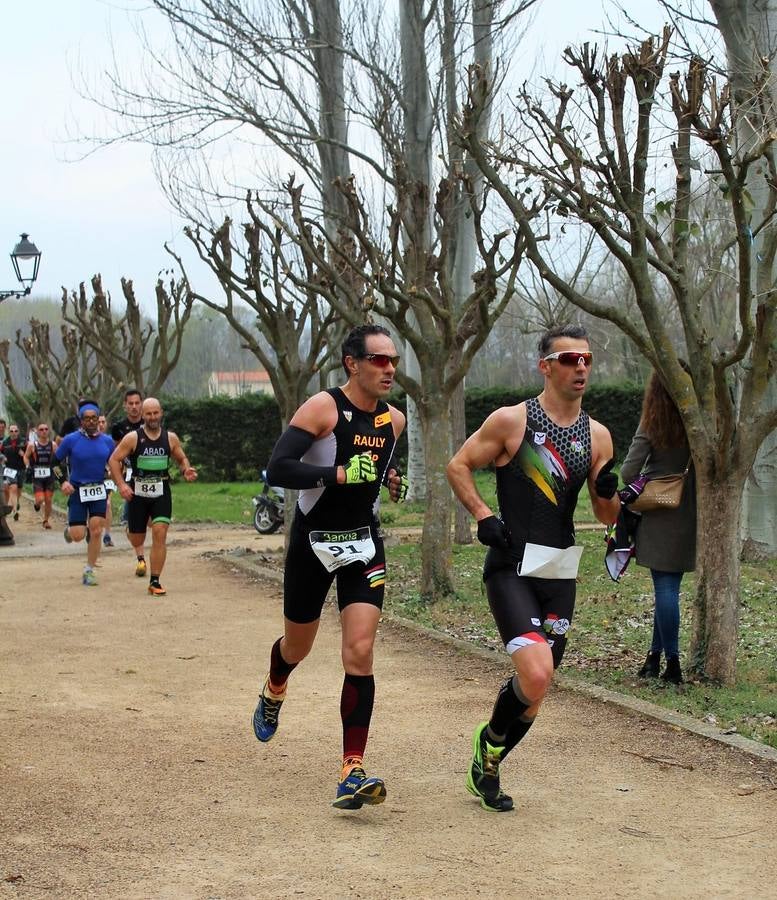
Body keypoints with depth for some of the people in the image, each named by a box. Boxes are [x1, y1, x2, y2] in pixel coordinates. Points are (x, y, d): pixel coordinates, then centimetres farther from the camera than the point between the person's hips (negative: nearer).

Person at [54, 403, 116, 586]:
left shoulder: (107, 441, 1)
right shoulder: (71, 440, -8)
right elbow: (55, 462, 2)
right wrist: (63, 481, -10)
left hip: (99, 490, 2)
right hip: (77, 490, -2)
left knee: (96, 532, -6)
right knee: (78, 536, -6)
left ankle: (89, 571, 8)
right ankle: (70, 528, 32)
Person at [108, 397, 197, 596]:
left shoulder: (170, 438, 2)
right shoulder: (133, 438, -5)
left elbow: (182, 459, 16)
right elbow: (114, 460, -3)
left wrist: (186, 471, -6)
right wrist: (121, 485, -14)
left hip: (161, 493, 0)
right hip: (137, 493, 0)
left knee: (160, 533, -16)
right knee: (136, 537, 11)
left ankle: (155, 582, -10)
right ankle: (140, 557, 51)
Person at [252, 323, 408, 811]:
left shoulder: (394, 419, 3)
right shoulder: (323, 408, -16)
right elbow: (277, 469, -24)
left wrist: (392, 480, 5)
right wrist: (339, 474, -31)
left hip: (365, 544, 3)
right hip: (313, 543, -3)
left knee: (360, 652, -12)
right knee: (297, 647, 16)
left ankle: (353, 774, -12)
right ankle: (273, 695, 53)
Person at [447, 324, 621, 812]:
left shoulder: (597, 436, 7)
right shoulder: (512, 420, -6)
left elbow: (608, 517, 12)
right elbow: (458, 465, 2)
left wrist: (609, 492, -10)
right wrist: (484, 515, -11)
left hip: (560, 574, 5)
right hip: (512, 566, -5)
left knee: (535, 691, 9)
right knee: (536, 673, -22)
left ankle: (487, 767, 32)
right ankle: (490, 740, 8)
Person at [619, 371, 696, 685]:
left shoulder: (651, 427, -7)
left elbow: (628, 471, -10)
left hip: (659, 517, -3)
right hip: (690, 515, 3)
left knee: (665, 587, 1)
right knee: (669, 587, 12)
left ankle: (672, 662, -1)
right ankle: (655, 655, 17)